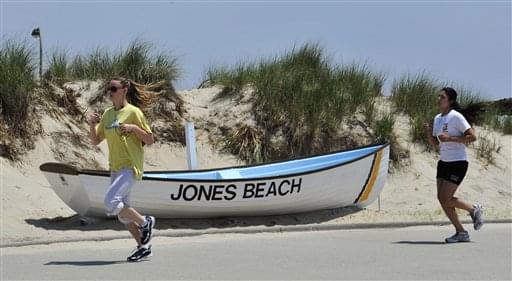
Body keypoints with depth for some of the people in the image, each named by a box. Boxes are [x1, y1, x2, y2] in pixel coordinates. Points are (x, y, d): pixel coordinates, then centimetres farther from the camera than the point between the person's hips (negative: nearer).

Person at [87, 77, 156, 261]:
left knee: (111, 203, -23)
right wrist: (92, 125, -4)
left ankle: (145, 222, -3)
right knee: (122, 213, 10)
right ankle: (144, 246, 22)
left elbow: (150, 140, -5)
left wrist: (133, 128, -19)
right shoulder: (108, 114, 13)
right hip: (115, 168, 8)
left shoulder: (133, 112, -7)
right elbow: (95, 141, 14)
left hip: (130, 167, -8)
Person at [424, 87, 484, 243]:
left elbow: (472, 137, -17)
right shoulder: (437, 118, 11)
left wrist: (450, 138, -23)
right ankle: (461, 233, 12)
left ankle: (474, 210, 12)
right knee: (441, 199, 2)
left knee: (446, 199, -12)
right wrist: (428, 132, -2)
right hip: (443, 162, 8)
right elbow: (435, 143, 17)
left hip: (458, 163, -8)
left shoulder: (456, 117, -12)